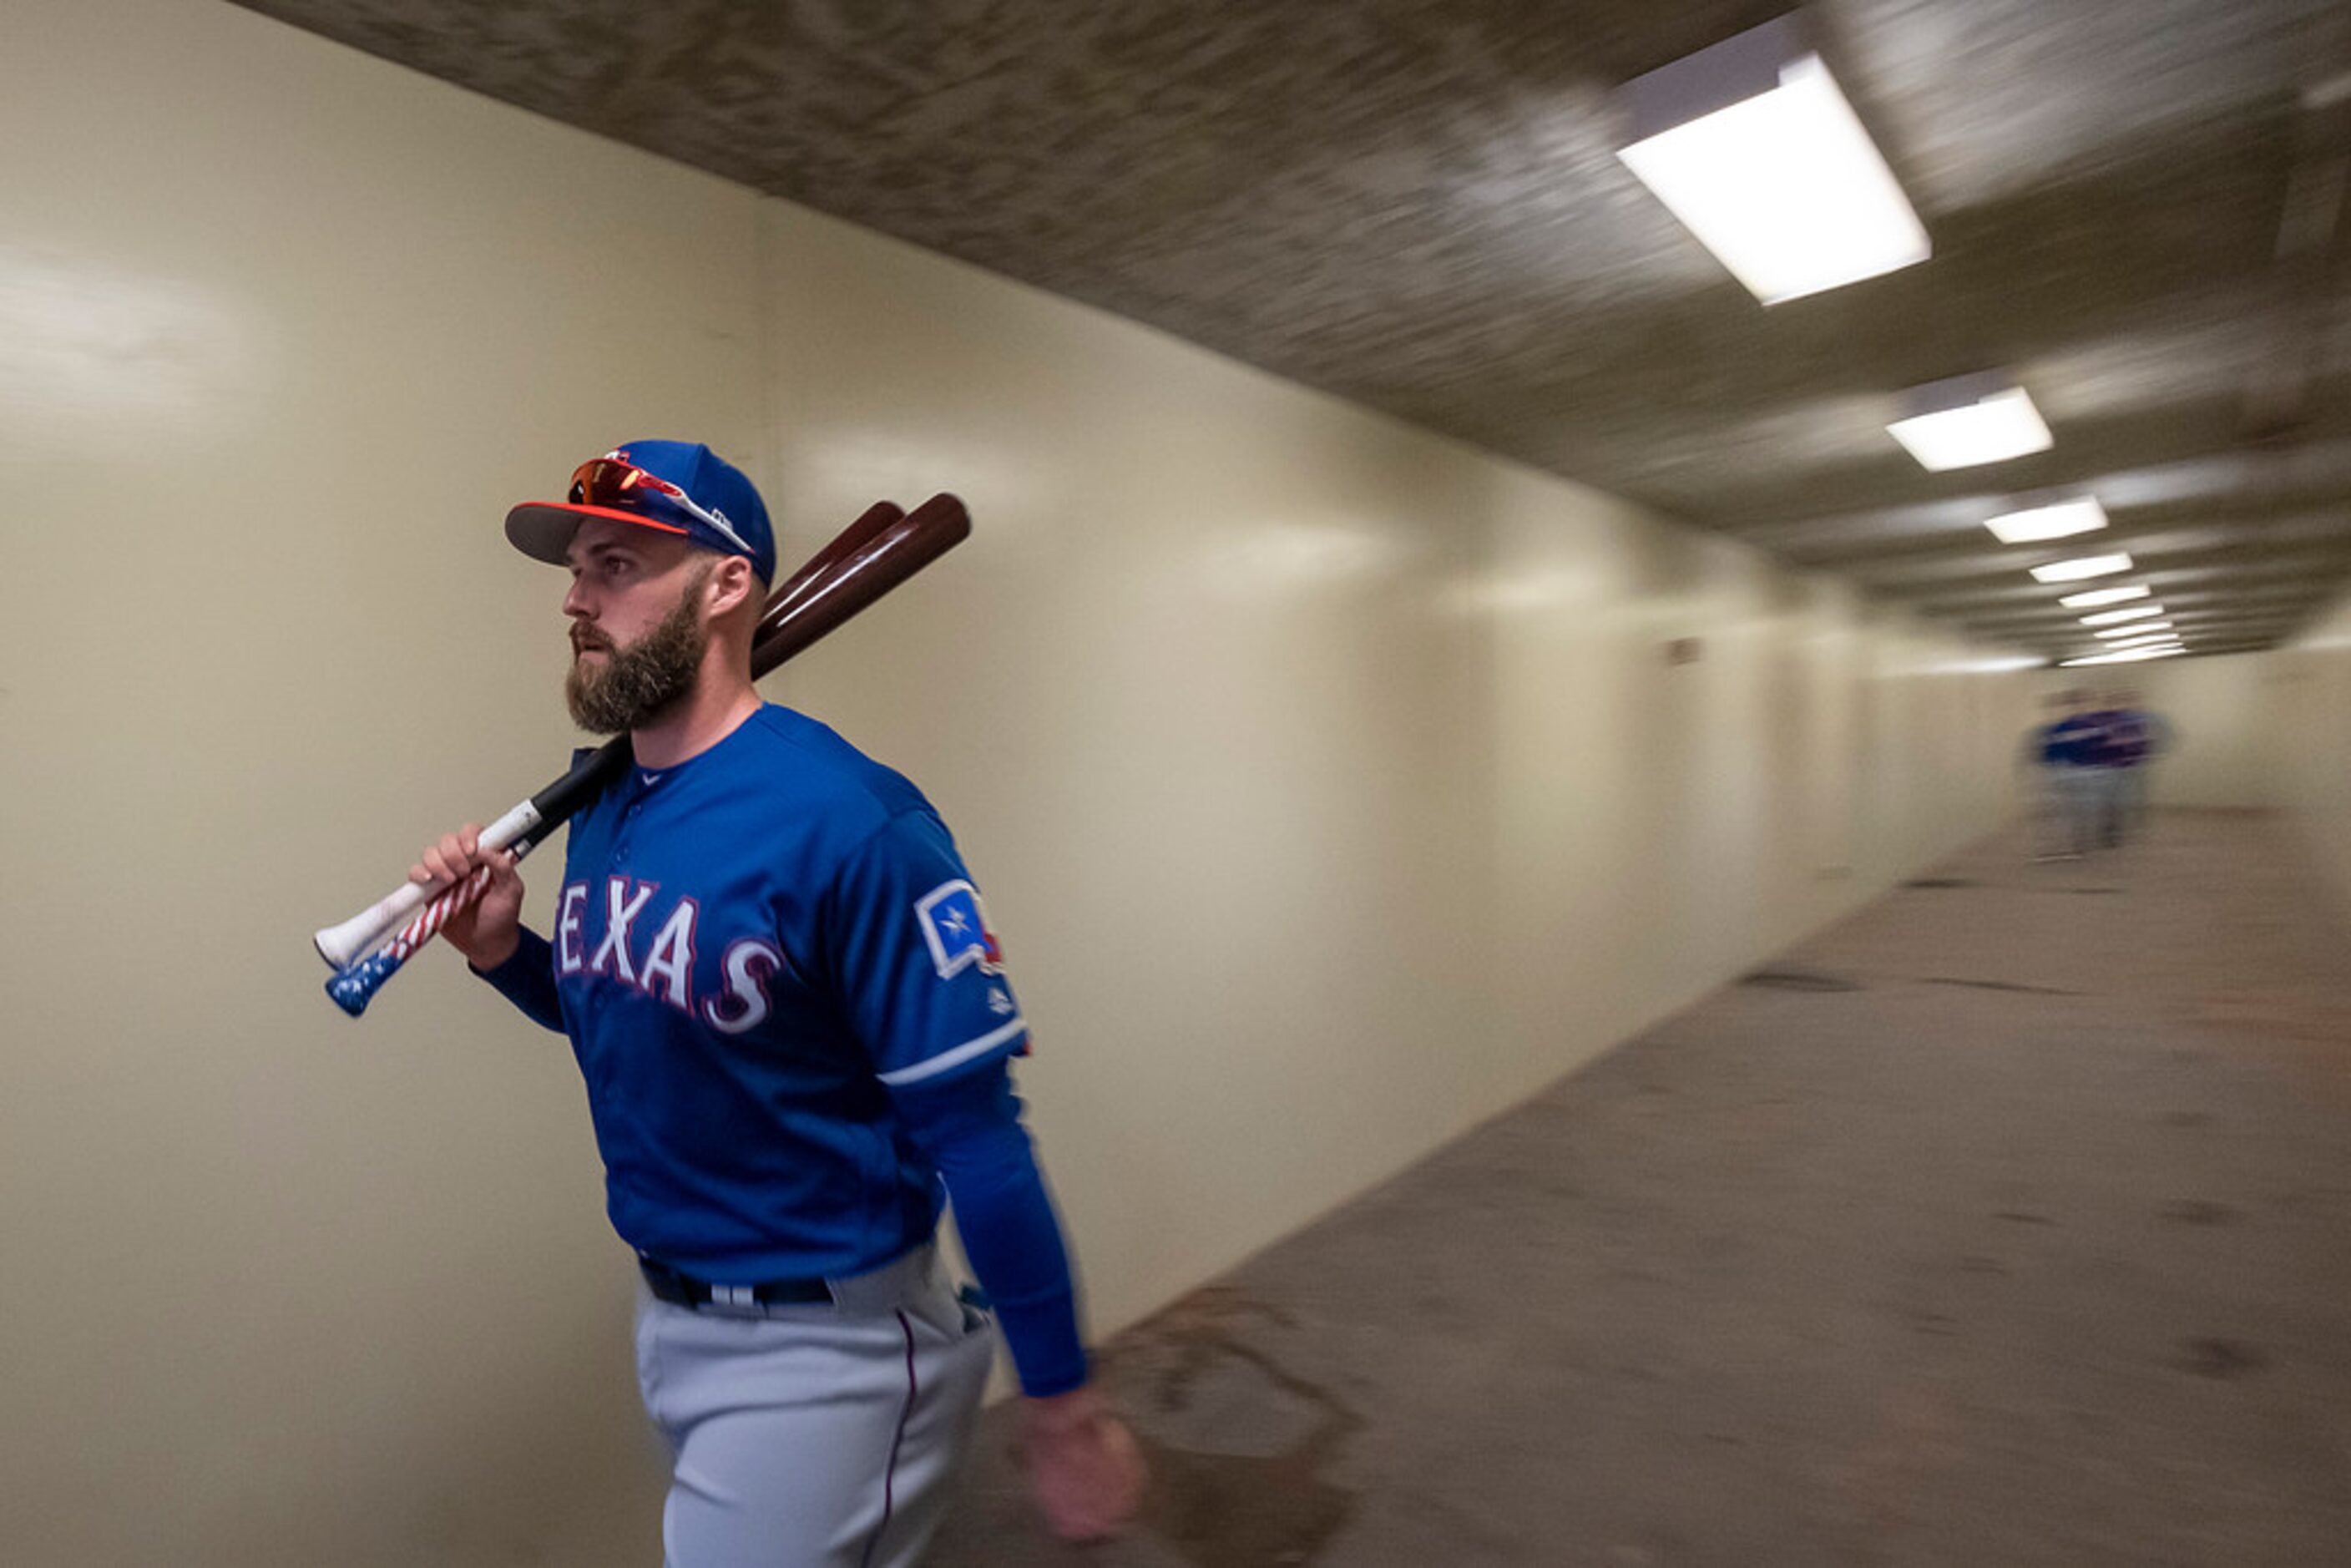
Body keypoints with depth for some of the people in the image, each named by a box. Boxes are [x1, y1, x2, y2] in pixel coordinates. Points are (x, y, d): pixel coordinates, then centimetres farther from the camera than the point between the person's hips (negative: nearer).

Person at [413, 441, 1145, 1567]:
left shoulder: (846, 824, -26)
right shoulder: (601, 809, -1)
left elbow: (975, 1130, -24)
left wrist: (1061, 1407, -18)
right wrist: (501, 952, -4)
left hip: (820, 1346, -8)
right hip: (667, 1313, 8)